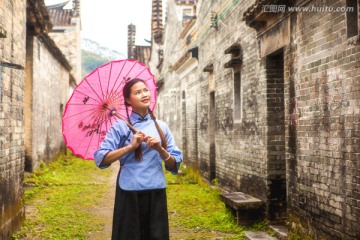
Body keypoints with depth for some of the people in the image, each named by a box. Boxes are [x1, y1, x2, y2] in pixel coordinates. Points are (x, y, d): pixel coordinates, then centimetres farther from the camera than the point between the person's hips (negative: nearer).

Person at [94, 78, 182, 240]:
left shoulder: (162, 127, 8)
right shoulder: (120, 126, -1)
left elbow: (175, 165, 7)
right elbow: (101, 159, -9)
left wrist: (160, 149, -11)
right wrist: (130, 146, -15)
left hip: (156, 194, 3)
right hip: (129, 194, -3)